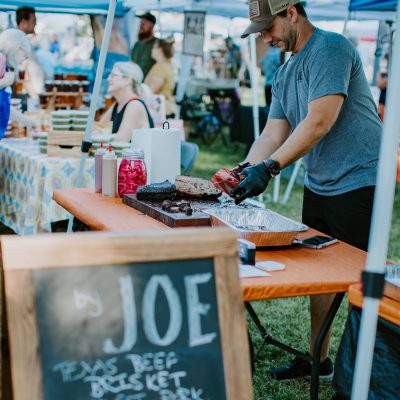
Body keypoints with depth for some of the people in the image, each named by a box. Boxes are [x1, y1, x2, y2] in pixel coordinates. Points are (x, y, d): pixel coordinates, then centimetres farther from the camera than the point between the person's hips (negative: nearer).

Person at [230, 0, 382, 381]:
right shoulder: (285, 72, 13)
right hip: (318, 185, 9)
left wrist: (268, 168, -26)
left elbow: (320, 122, -24)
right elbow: (273, 133, 9)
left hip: (358, 183, -9)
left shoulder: (330, 48, -15)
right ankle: (318, 360, 28)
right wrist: (244, 171, -7)